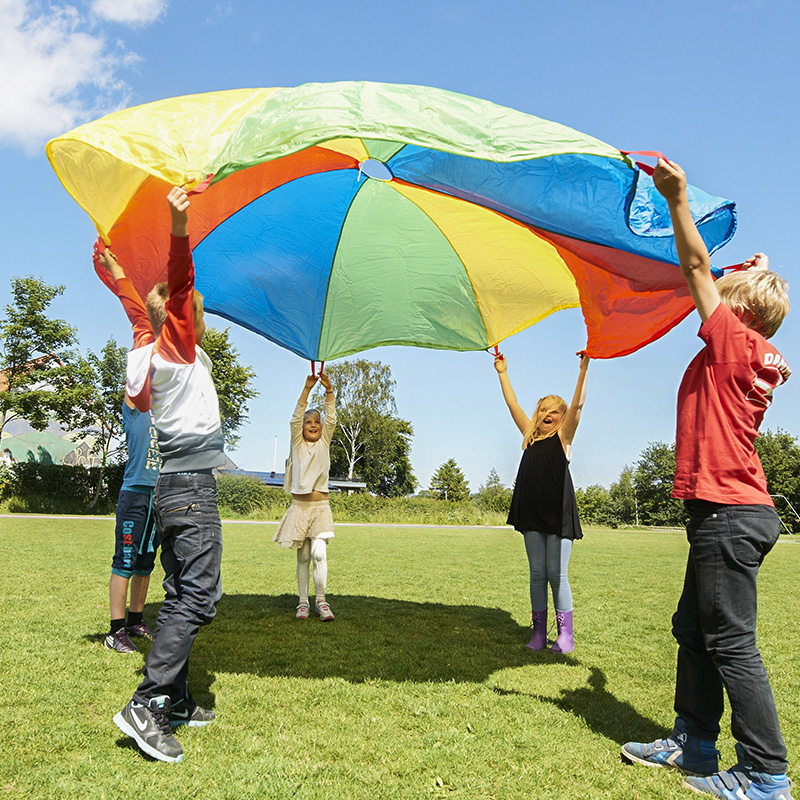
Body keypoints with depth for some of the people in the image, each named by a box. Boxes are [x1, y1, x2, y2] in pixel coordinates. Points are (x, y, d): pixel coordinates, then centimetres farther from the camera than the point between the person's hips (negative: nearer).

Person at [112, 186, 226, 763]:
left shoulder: (158, 358, 16)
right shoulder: (176, 347, -6)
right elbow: (179, 289, -19)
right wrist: (179, 227, -32)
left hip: (174, 486, 9)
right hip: (192, 484, -9)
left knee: (182, 596, 11)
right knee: (198, 596, -11)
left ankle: (177, 700, 18)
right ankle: (146, 705, -13)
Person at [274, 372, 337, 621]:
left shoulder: (324, 442, 9)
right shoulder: (297, 443, 7)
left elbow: (331, 419, -4)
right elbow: (296, 418, -7)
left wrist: (329, 390, -16)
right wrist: (306, 389, -16)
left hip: (321, 507, 0)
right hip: (300, 506, 0)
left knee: (319, 553, -13)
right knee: (303, 557, 6)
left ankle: (321, 600, -2)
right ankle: (303, 602, 15)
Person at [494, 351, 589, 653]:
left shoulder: (563, 436, 4)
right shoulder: (530, 435, 15)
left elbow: (577, 404, -8)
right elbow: (513, 405, 18)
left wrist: (584, 368, -15)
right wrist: (503, 374, 17)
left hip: (558, 513, -4)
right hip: (532, 513, 4)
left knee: (557, 574, -4)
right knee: (537, 574, 7)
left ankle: (565, 635, 7)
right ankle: (539, 632, 14)